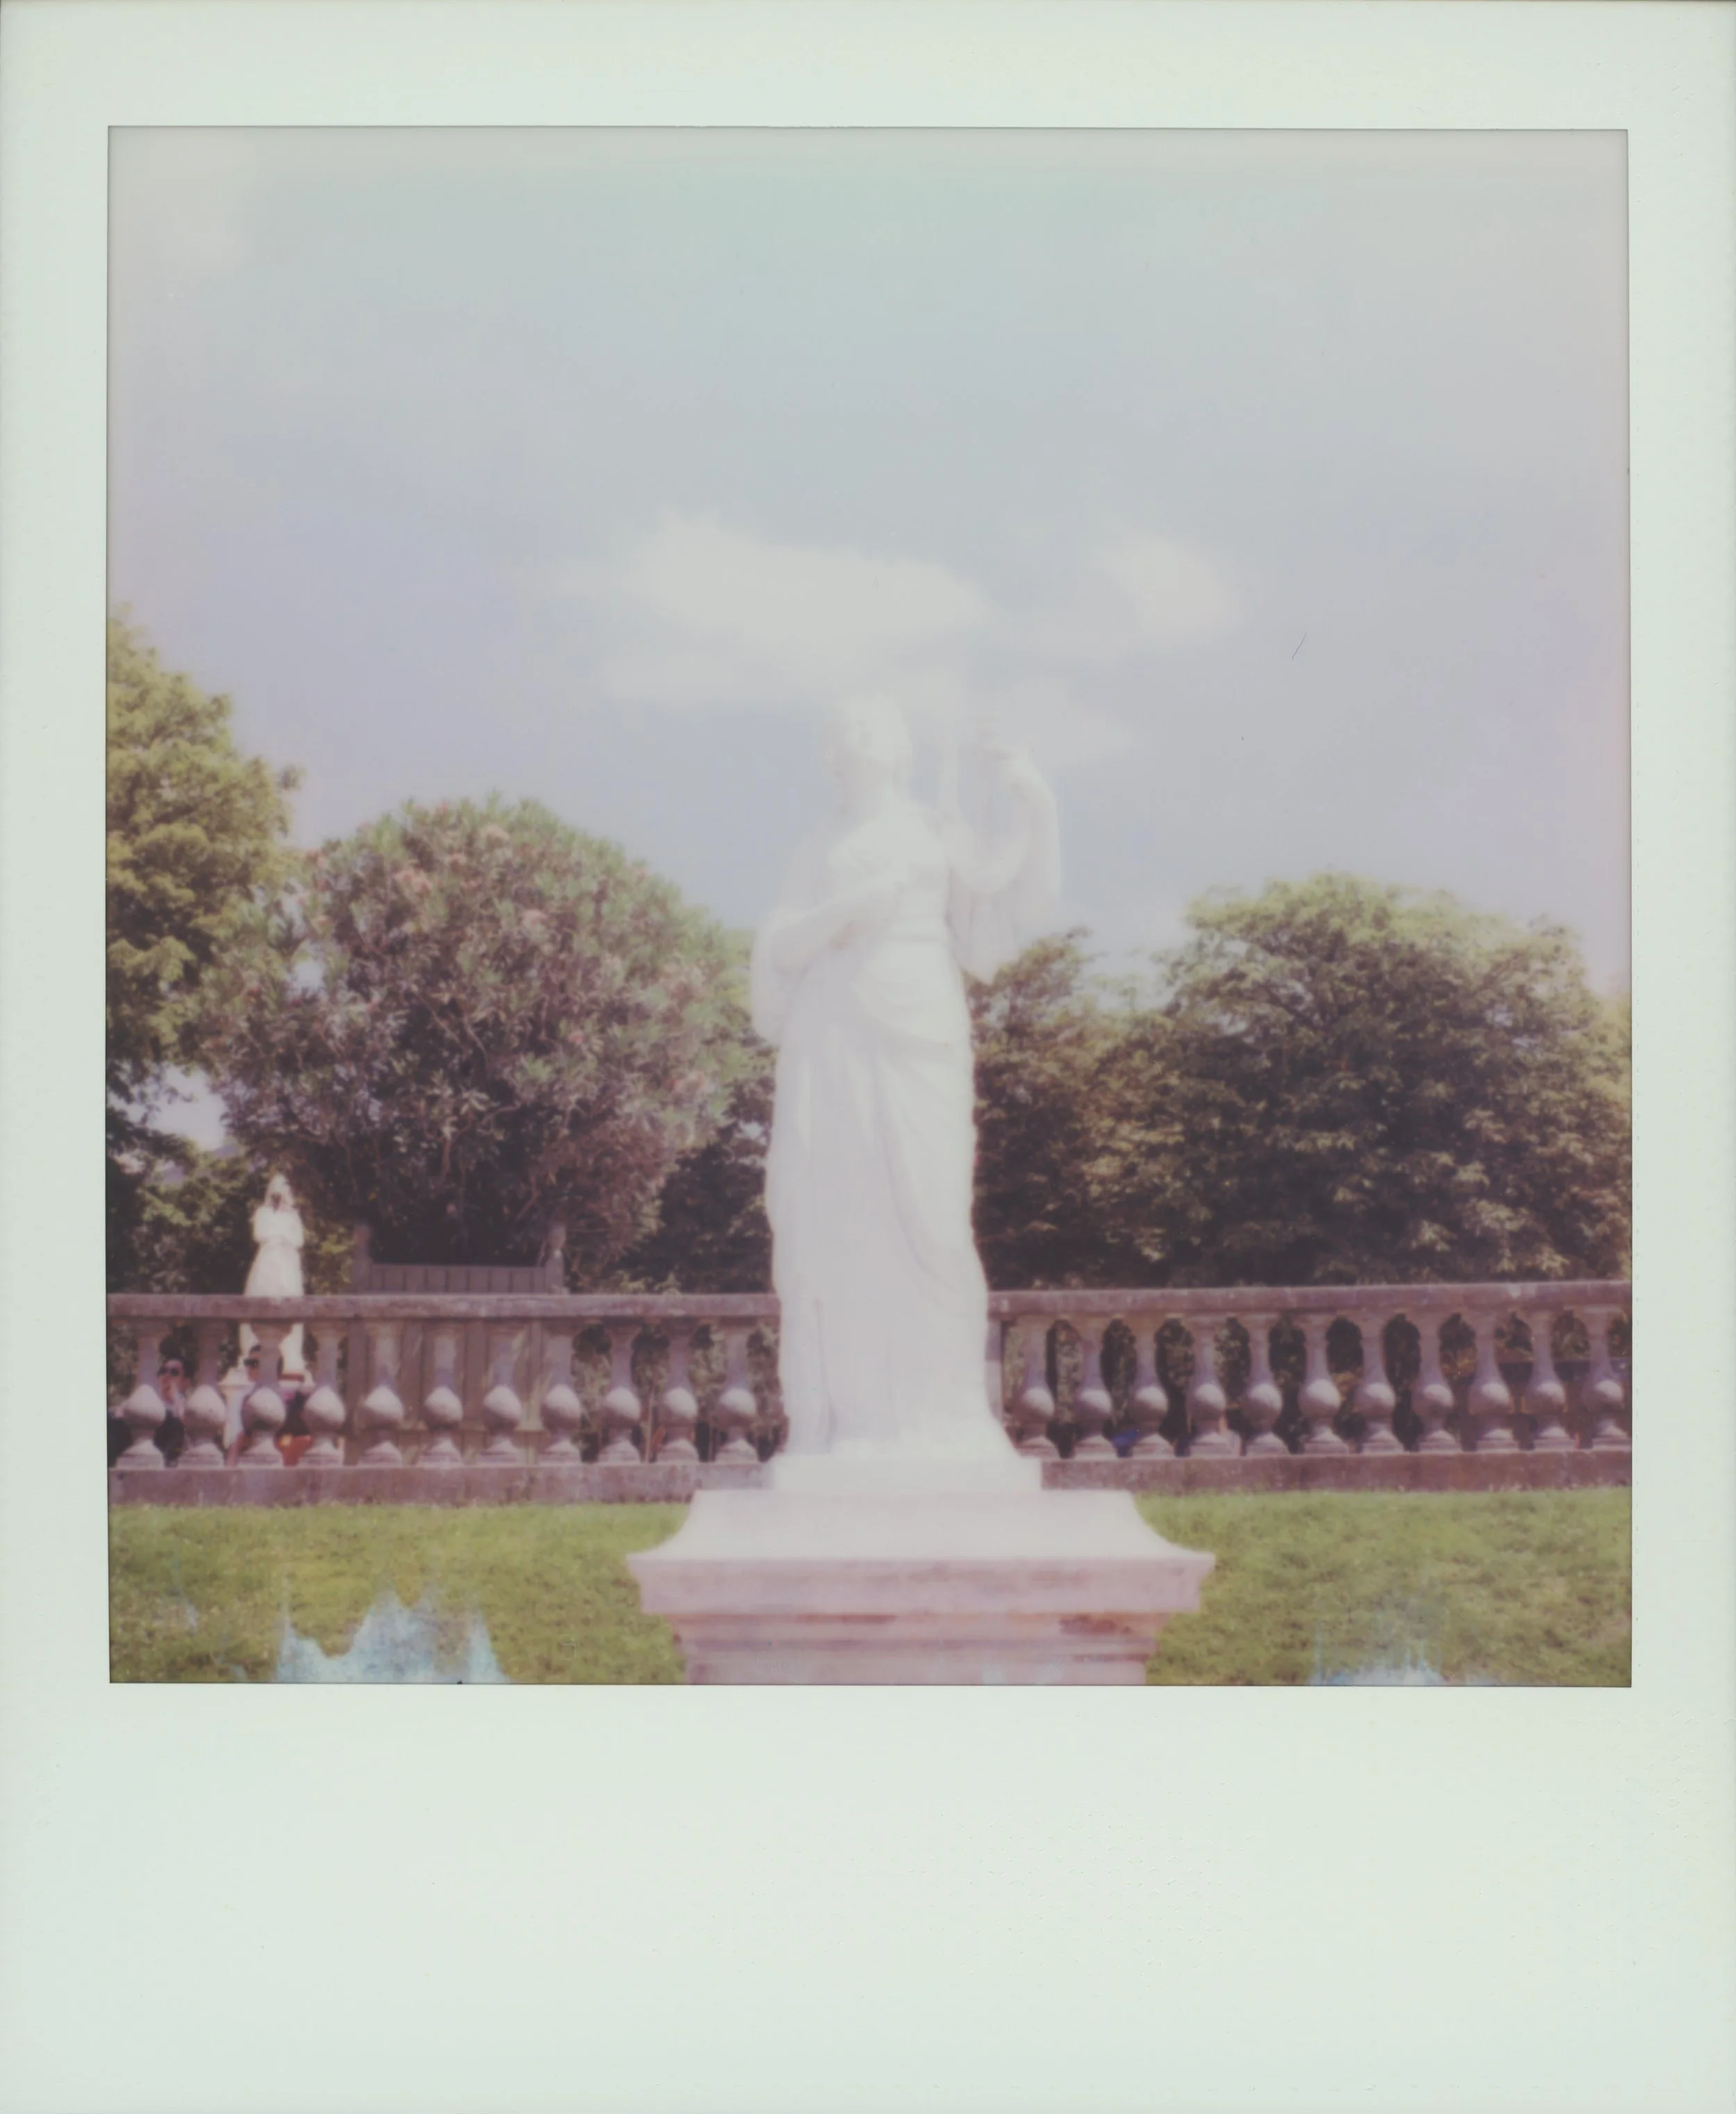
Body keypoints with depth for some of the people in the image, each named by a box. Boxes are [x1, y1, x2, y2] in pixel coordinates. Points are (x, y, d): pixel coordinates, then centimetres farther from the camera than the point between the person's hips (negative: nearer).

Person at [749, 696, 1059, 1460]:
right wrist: (851, 907, -8)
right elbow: (778, 948, 7)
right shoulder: (821, 850, 18)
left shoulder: (940, 830, 17)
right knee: (834, 1217, -6)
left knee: (926, 1217, -8)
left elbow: (1018, 902, 6)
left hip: (918, 1036, -1)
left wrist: (1034, 804, -4)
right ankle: (846, 1420, -6)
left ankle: (937, 1420, -6)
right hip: (835, 1039, 1)